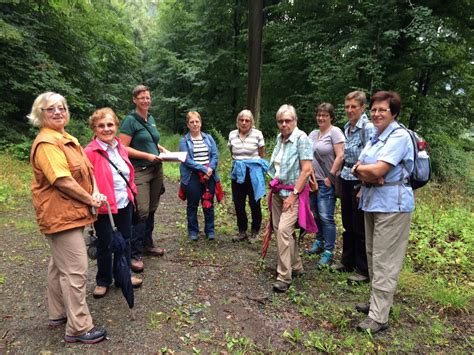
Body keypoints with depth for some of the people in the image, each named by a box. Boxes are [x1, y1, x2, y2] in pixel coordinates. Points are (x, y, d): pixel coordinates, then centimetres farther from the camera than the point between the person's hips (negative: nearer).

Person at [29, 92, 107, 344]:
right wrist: (90, 200, -14)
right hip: (60, 214, -10)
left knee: (60, 265, 20)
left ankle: (58, 314, 36)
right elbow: (63, 181, -24)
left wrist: (95, 192, -7)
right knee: (75, 270, -5)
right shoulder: (46, 143, -17)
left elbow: (87, 169, 10)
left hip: (70, 211, 10)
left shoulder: (68, 139, 13)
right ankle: (79, 328, 7)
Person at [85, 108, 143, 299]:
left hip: (124, 204, 6)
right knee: (105, 245, 8)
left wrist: (132, 193, 14)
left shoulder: (120, 147, 6)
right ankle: (103, 281, 30)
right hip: (103, 206, -6)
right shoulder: (90, 151, -15)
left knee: (125, 240, 18)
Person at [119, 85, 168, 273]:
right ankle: (135, 254, -1)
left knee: (151, 210, 13)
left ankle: (147, 244, 28)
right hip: (139, 171, -7)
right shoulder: (130, 120, -8)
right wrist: (147, 155, -18)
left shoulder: (151, 119, 14)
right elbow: (123, 148, -13)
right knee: (141, 211, -10)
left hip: (156, 169, 7)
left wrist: (162, 149, 9)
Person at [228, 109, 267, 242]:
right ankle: (242, 231, 23)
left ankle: (254, 232, 20)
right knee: (238, 203, 8)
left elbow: (262, 155, 3)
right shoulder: (232, 134, 3)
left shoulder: (257, 134, -7)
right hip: (237, 172, 4)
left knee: (254, 203, 5)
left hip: (253, 172, -3)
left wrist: (258, 166, 7)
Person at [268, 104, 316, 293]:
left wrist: (293, 194, -17)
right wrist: (274, 185, 12)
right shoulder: (280, 138, 7)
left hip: (294, 192, -7)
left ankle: (284, 277, -4)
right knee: (279, 229, 10)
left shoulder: (301, 138, -13)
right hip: (278, 191, 7)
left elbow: (307, 170, -17)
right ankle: (296, 266, 30)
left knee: (283, 230, -16)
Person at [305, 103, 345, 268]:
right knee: (315, 215, 14)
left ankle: (328, 252, 4)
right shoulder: (313, 134, 14)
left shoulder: (335, 132, -6)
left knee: (326, 217, -5)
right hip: (313, 180, 7)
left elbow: (340, 156, -12)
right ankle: (319, 243, 30)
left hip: (326, 182, -7)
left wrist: (330, 177, -13)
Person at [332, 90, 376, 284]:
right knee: (347, 224, 16)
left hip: (359, 182, -7)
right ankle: (347, 261, 31)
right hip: (346, 180, 7)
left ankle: (364, 270, 17)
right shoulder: (347, 127, 10)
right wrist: (341, 175, 15)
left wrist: (364, 187, -18)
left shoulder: (368, 128, -14)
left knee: (360, 228, 2)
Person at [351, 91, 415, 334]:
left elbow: (378, 170, -22)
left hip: (392, 203, -9)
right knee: (373, 254, 16)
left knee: (384, 261, -3)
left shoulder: (399, 136, -13)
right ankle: (376, 301, 30)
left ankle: (379, 317, 6)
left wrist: (359, 168, -3)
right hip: (372, 200, 9)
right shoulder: (375, 137, 14)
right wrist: (368, 175, -13)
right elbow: (361, 170, 8)